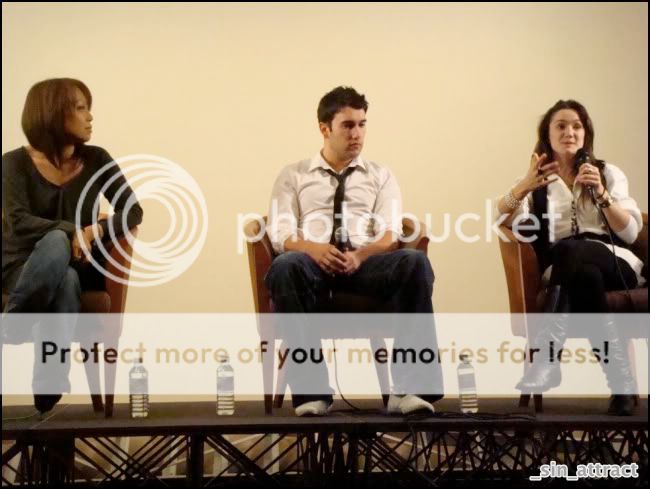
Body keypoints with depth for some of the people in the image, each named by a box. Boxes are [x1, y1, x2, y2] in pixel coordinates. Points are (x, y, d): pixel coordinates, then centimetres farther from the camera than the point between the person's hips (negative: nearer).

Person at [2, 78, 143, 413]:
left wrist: (96, 231, -21)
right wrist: (73, 230, -30)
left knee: (66, 281, -37)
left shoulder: (96, 161, 2)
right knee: (58, 240, -37)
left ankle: (48, 393, -33)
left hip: (77, 267, 2)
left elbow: (133, 211, -2)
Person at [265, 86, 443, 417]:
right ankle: (311, 390, -37)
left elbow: (391, 235, 6)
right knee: (285, 266, -37)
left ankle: (408, 388, -35)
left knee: (414, 262, -32)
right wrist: (314, 249, -18)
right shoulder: (293, 176, 19)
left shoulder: (381, 176, 21)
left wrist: (360, 255, -17)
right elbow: (280, 233, 5)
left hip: (366, 264, 1)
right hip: (312, 263, -1)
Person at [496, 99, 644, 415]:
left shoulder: (608, 173, 18)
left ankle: (546, 355, -45)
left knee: (569, 251, -37)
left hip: (615, 263, 0)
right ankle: (621, 379, -40)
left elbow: (631, 232, 4)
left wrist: (601, 194, -12)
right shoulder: (537, 182, 17)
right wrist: (523, 187, -28)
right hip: (566, 271, 0)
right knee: (585, 275, -40)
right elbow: (503, 219, -6)